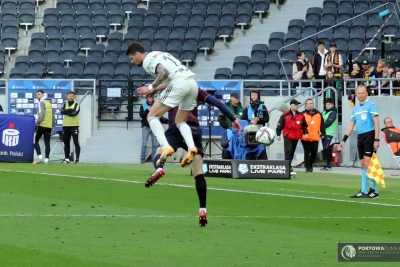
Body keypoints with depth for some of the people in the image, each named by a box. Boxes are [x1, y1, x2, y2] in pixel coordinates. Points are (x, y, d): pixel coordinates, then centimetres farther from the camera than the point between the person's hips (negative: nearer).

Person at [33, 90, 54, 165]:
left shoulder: (41, 103, -6)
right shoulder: (49, 103, 16)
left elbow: (41, 114, -18)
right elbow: (52, 115, 17)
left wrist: (37, 122, -9)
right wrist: (52, 125, 20)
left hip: (42, 125, -6)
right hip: (49, 126, 6)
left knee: (35, 141, 4)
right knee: (47, 143, 3)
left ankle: (40, 157, -9)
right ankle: (46, 159, -3)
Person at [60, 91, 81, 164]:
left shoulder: (76, 105, 1)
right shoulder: (65, 105, 13)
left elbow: (74, 113, -15)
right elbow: (62, 111, -5)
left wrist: (66, 112, -5)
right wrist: (70, 110, -15)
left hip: (74, 126, -5)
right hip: (66, 126, 5)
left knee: (76, 143, -6)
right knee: (66, 143, 8)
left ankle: (77, 158, -8)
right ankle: (66, 158, 13)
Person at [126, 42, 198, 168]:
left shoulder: (147, 60, 2)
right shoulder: (157, 55, 30)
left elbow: (163, 72, -16)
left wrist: (151, 87, -5)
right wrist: (153, 90, 27)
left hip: (179, 83, -9)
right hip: (193, 82, 9)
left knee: (152, 116, 0)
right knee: (180, 121, 21)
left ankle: (166, 148, -17)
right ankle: (191, 148, -5)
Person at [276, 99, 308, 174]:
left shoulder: (301, 115, 8)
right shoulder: (285, 115, -5)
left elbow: (304, 125, 14)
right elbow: (280, 125, -1)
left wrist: (305, 133, 1)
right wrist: (278, 134, -4)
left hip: (296, 137, 5)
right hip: (287, 137, -5)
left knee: (292, 152, 11)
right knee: (288, 151, -15)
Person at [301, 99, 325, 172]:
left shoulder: (318, 114, 9)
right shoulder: (303, 114, 0)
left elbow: (322, 124, 11)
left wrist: (322, 133, 5)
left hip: (315, 138, 3)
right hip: (306, 138, -3)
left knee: (314, 152, 6)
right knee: (307, 152, -2)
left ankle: (310, 164, 27)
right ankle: (307, 167, 3)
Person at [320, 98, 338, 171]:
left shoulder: (333, 113, -8)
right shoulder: (324, 112, 17)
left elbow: (328, 123, -16)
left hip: (329, 134, -8)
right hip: (323, 133, 8)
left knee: (326, 149, -15)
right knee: (326, 149, 9)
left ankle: (328, 165, -13)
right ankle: (327, 164, 13)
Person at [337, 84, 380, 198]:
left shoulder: (371, 105, -6)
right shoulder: (355, 108, 16)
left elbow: (376, 123, -10)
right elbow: (351, 125, 21)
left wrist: (376, 140, -16)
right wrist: (344, 140, 17)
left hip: (370, 135, -7)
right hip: (360, 137, 7)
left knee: (368, 163, -12)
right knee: (363, 165, 7)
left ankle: (374, 190, -7)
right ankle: (364, 191, 8)